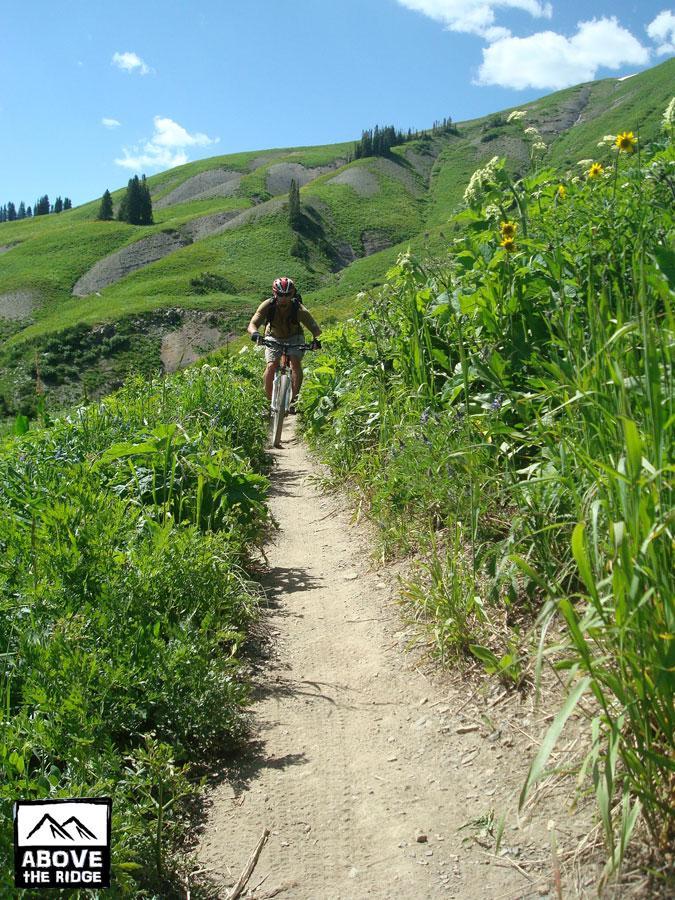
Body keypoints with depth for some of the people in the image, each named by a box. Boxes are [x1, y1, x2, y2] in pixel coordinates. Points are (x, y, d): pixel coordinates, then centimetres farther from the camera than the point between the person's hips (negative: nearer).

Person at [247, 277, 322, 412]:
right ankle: (268, 400, -4)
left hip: (294, 337, -1)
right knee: (271, 366, -19)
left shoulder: (298, 308, -30)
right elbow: (252, 325, -33)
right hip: (274, 337, 1)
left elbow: (315, 328, -32)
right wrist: (255, 333, -56)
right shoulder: (268, 305, -28)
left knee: (295, 363, -24)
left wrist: (316, 339, -54)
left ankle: (294, 399, -16)